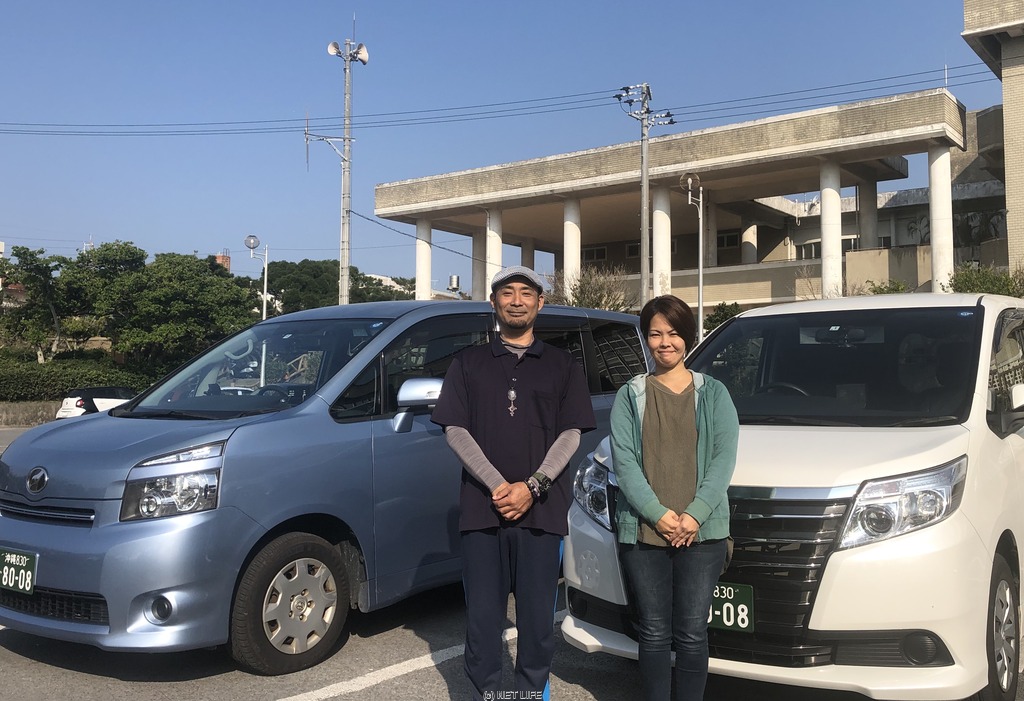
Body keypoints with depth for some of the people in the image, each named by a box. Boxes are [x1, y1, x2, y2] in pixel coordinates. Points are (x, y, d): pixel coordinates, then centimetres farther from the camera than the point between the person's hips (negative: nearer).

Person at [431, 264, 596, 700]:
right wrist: (497, 486, -12)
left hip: (542, 510, 0)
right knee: (482, 616, 4)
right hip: (482, 509, 0)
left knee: (538, 617, 4)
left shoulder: (562, 366, 11)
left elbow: (570, 434, 3)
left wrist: (532, 487, -11)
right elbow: (454, 430, 2)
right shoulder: (469, 363, 11)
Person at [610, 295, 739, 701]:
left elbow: (724, 457, 0)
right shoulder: (630, 396, 9)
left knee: (692, 633, 2)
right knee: (654, 633, 6)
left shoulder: (713, 393, 9)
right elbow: (623, 461, 0)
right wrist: (659, 514, -12)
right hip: (642, 531, 0)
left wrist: (695, 514, -12)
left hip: (702, 532, 0)